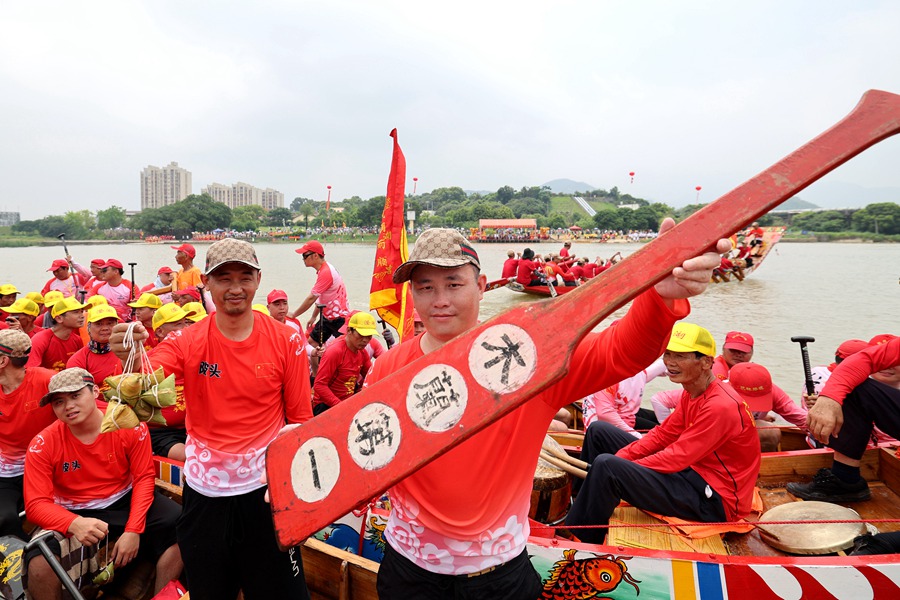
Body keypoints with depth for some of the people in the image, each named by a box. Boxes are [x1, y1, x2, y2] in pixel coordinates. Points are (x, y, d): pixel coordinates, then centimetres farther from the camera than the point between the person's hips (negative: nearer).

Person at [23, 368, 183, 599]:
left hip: (125, 502, 0)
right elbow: (36, 504, -14)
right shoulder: (42, 445, -11)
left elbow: (143, 478, -9)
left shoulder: (130, 426, -13)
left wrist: (133, 530, -21)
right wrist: (74, 524, -35)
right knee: (39, 565, -29)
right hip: (73, 515, 0)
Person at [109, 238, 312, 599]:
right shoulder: (186, 342, -3)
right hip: (204, 491, 2)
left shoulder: (286, 341, -7)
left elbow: (300, 419, -3)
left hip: (266, 488, -1)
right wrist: (132, 357, -43)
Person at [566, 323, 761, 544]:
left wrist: (619, 467, -19)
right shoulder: (691, 393, 5)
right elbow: (662, 435, 7)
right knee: (598, 431, 8)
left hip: (712, 500, -10)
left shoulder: (721, 406, -24)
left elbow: (677, 457, -25)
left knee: (606, 466, -28)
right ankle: (577, 511, 12)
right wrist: (619, 458, -6)